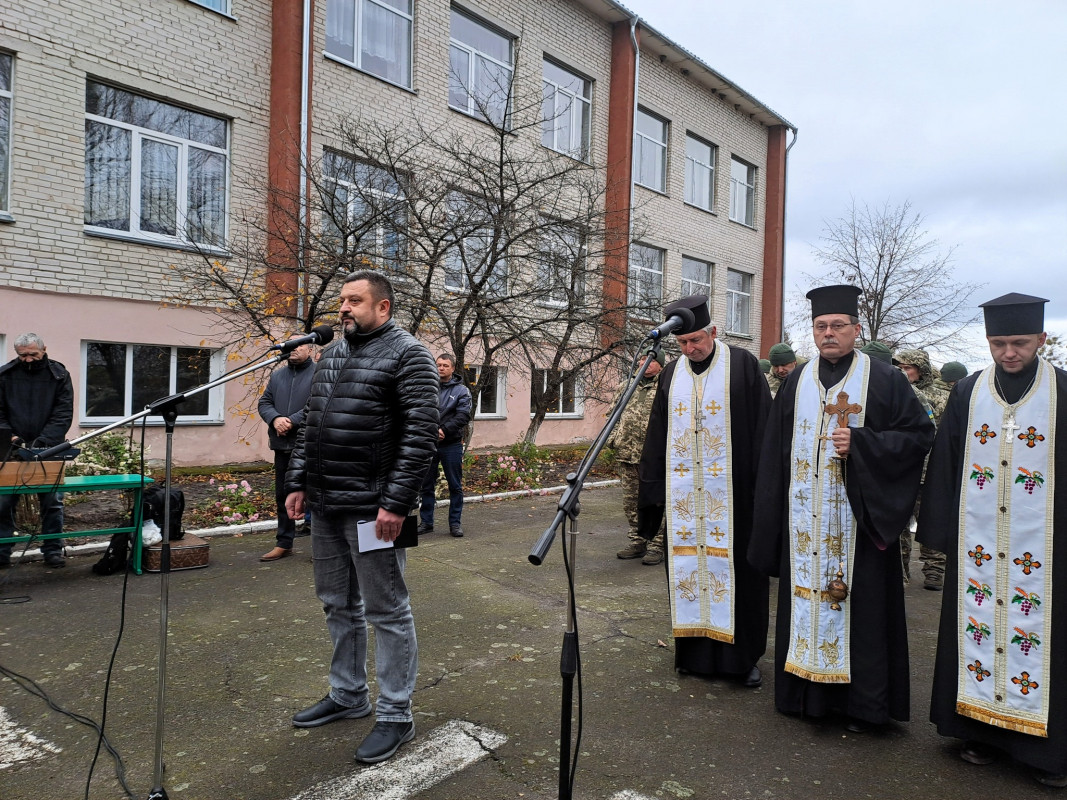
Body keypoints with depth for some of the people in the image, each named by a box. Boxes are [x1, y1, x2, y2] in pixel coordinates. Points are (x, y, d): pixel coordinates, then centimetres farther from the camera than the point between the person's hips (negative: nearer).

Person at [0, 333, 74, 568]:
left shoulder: (59, 375, 1)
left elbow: (63, 414, -6)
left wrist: (42, 442, -17)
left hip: (48, 450, -1)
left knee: (52, 502, 0)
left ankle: (53, 551, 10)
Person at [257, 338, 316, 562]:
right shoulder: (277, 375, 17)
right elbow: (264, 402, 13)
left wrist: (292, 421, -19)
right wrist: (275, 419, -8)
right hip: (282, 445, 6)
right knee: (283, 495, 13)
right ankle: (284, 544, 24)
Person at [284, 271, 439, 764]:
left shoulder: (407, 355, -10)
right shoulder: (331, 354, 15)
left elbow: (420, 434, -17)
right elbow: (309, 425, 20)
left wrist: (396, 502, -21)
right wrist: (297, 483, 13)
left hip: (371, 509, -8)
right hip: (325, 506, 8)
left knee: (386, 612, 2)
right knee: (338, 605, 19)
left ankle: (396, 715, 16)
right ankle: (348, 695, 36)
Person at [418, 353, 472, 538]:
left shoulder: (461, 390, 2)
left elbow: (463, 415, -10)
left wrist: (444, 430, -21)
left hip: (451, 444, -2)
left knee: (455, 486, 4)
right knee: (427, 485, 9)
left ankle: (455, 522, 14)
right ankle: (427, 522, 20)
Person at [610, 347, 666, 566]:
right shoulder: (626, 385, 16)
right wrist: (614, 439, 11)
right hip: (627, 453, 6)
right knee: (630, 501, 11)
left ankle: (656, 545, 7)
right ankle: (637, 541, 23)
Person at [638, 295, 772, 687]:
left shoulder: (743, 365, -4)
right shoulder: (671, 373, 9)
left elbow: (763, 428, -5)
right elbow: (657, 436, 12)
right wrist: (655, 489, 9)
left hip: (730, 492, -4)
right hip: (683, 490, 4)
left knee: (732, 567, 3)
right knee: (687, 564, 8)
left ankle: (744, 655, 17)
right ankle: (695, 651, 21)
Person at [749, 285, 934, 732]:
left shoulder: (884, 380, 0)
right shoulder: (797, 382, 10)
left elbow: (920, 434, -3)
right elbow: (775, 450, 11)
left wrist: (860, 442, -17)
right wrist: (773, 515, 6)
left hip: (859, 518, -3)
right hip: (804, 522, 3)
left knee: (858, 603, 2)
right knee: (806, 595, 8)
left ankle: (861, 701, 18)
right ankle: (808, 691, 22)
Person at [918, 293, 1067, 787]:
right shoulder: (967, 393, 4)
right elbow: (944, 466, 6)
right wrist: (939, 532, 4)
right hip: (976, 544, 2)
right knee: (976, 627, 9)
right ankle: (981, 731, 25)